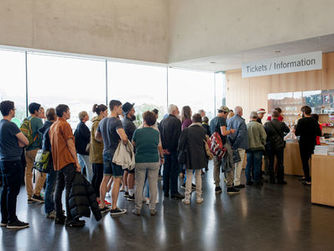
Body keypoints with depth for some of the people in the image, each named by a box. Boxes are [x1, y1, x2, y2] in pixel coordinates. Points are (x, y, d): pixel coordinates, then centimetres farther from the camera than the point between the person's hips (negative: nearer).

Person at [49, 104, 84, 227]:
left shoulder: (53, 126, 18)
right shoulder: (65, 125, -10)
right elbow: (70, 144, -14)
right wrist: (77, 162, -13)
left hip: (58, 162, 9)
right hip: (67, 161, -9)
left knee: (59, 188, 11)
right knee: (70, 189, -7)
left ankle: (59, 217, 17)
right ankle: (70, 219, -6)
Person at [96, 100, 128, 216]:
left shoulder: (102, 121, 10)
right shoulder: (116, 121, -17)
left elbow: (97, 136, 23)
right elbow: (124, 137, -31)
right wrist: (124, 143, -11)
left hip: (106, 152, 8)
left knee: (105, 179, 13)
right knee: (117, 179, 0)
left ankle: (102, 206, 20)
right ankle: (114, 208, 4)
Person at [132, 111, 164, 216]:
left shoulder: (137, 131, -6)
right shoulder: (156, 132, -1)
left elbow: (133, 144, 9)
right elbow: (159, 147, 9)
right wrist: (162, 157, 25)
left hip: (140, 161, -1)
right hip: (154, 161, 1)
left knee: (139, 185, 8)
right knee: (153, 185, 8)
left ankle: (138, 208, 13)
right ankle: (152, 208, 12)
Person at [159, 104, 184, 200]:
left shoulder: (162, 121, 9)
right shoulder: (176, 121, -11)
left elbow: (159, 135, 8)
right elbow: (177, 137, -18)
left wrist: (163, 148, 7)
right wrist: (171, 148, -12)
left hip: (165, 150, 7)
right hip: (173, 149, -7)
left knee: (166, 170, 12)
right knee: (174, 170, -2)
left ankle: (166, 191, 18)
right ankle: (174, 192, 0)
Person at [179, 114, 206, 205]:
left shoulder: (186, 130, -11)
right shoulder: (203, 130, -4)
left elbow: (181, 144, -7)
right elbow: (205, 144, 6)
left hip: (189, 157, -2)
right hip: (200, 157, 2)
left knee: (189, 177, 5)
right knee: (198, 176, 12)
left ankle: (187, 198, 8)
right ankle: (199, 198, 17)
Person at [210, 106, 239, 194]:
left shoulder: (212, 120, 14)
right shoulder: (222, 119, -11)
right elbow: (223, 133, -21)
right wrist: (230, 131, -3)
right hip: (223, 145, -8)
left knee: (216, 166, 11)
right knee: (229, 166, 2)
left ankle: (217, 187, 14)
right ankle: (229, 187, 4)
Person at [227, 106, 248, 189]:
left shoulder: (229, 120, 4)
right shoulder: (241, 121, -16)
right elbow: (241, 135, -22)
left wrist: (231, 144, 6)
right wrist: (235, 145, -15)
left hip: (231, 146, 7)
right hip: (240, 146, -7)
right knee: (238, 164, 0)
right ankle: (237, 183, 4)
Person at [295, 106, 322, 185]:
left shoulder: (301, 121, -14)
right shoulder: (314, 121, 0)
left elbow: (297, 133, -14)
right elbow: (319, 133, 2)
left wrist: (295, 131, 8)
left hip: (304, 144, -5)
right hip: (312, 143, 5)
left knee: (305, 161, 2)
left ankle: (308, 180, 3)